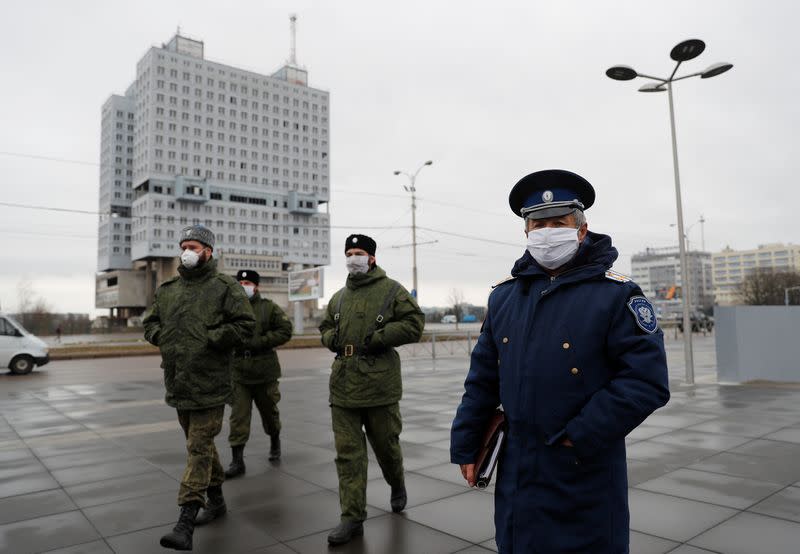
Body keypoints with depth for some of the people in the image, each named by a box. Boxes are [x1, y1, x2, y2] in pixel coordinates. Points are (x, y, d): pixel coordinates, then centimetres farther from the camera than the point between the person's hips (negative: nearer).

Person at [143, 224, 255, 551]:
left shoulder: (225, 288, -6)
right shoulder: (168, 289, 12)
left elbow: (245, 326, -12)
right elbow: (150, 323, 21)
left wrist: (209, 337, -18)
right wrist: (162, 335, 0)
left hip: (210, 384, -7)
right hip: (178, 383, 7)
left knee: (199, 447, -5)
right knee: (199, 443, 19)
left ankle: (186, 523, -1)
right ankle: (215, 497, 37)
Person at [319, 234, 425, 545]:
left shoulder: (391, 290, -3)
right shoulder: (339, 297, 14)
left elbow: (414, 324, -9)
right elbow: (326, 327, 27)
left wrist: (377, 337, -16)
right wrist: (331, 338, 4)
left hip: (380, 383, -4)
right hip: (343, 385, 4)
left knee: (386, 444, 13)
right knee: (348, 452, 3)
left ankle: (397, 485, 43)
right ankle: (352, 517, 12)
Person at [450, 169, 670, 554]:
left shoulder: (616, 295, -10)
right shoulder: (504, 296, 5)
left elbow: (647, 381, -16)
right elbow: (482, 379, 9)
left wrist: (580, 436, -17)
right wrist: (465, 447, 8)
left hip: (586, 478, -4)